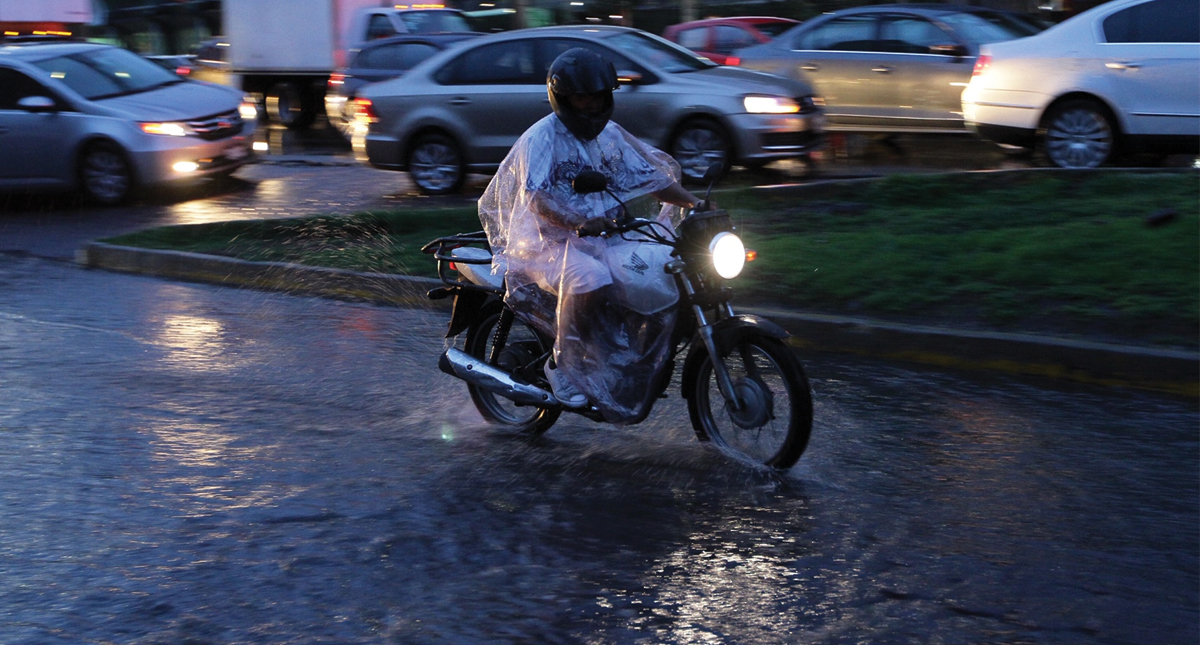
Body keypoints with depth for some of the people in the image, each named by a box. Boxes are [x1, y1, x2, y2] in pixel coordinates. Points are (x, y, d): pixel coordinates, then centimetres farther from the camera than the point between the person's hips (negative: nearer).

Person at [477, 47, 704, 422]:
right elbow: (537, 197, -24)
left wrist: (692, 202, 0)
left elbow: (649, 176, 15)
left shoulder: (610, 134, 13)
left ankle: (641, 370, -2)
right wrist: (578, 222, -42)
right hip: (550, 241, -6)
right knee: (589, 282, -37)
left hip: (604, 236, 7)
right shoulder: (541, 138, -9)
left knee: (657, 275, -16)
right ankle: (566, 369, -20)